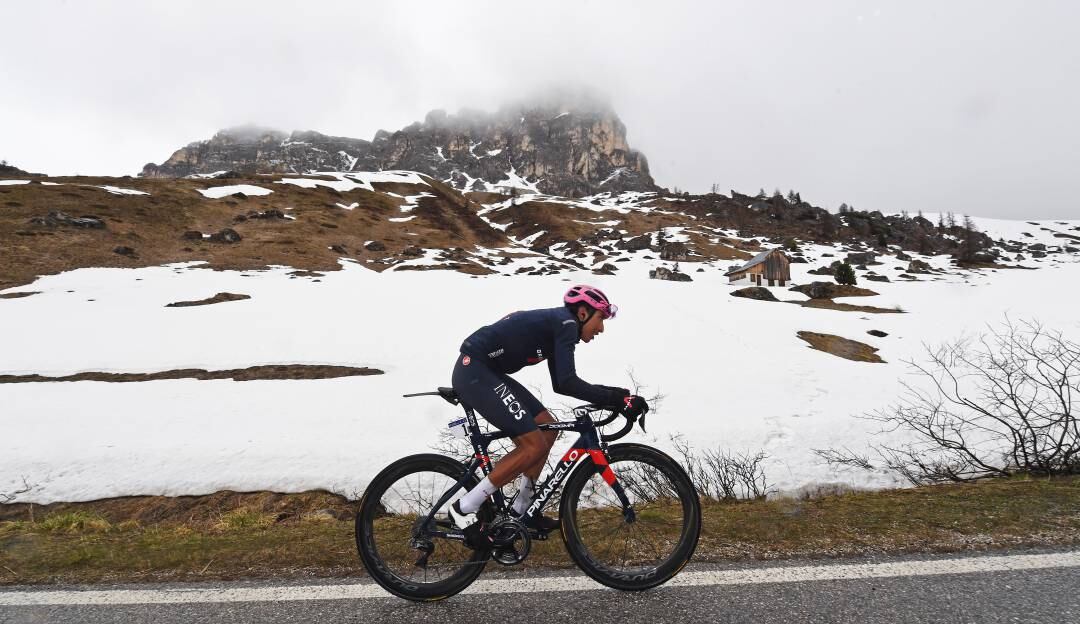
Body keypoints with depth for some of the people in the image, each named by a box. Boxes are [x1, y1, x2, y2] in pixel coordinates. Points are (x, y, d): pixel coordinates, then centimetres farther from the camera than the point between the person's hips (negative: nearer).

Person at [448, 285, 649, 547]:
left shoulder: (555, 324, 16)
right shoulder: (566, 323, -12)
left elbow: (560, 384, 21)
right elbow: (568, 383, -23)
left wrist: (614, 395, 17)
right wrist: (618, 399, -18)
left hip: (486, 371, 10)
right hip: (474, 373, -10)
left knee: (548, 428, 11)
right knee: (535, 445, -11)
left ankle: (520, 511, 22)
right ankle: (464, 508, -1)